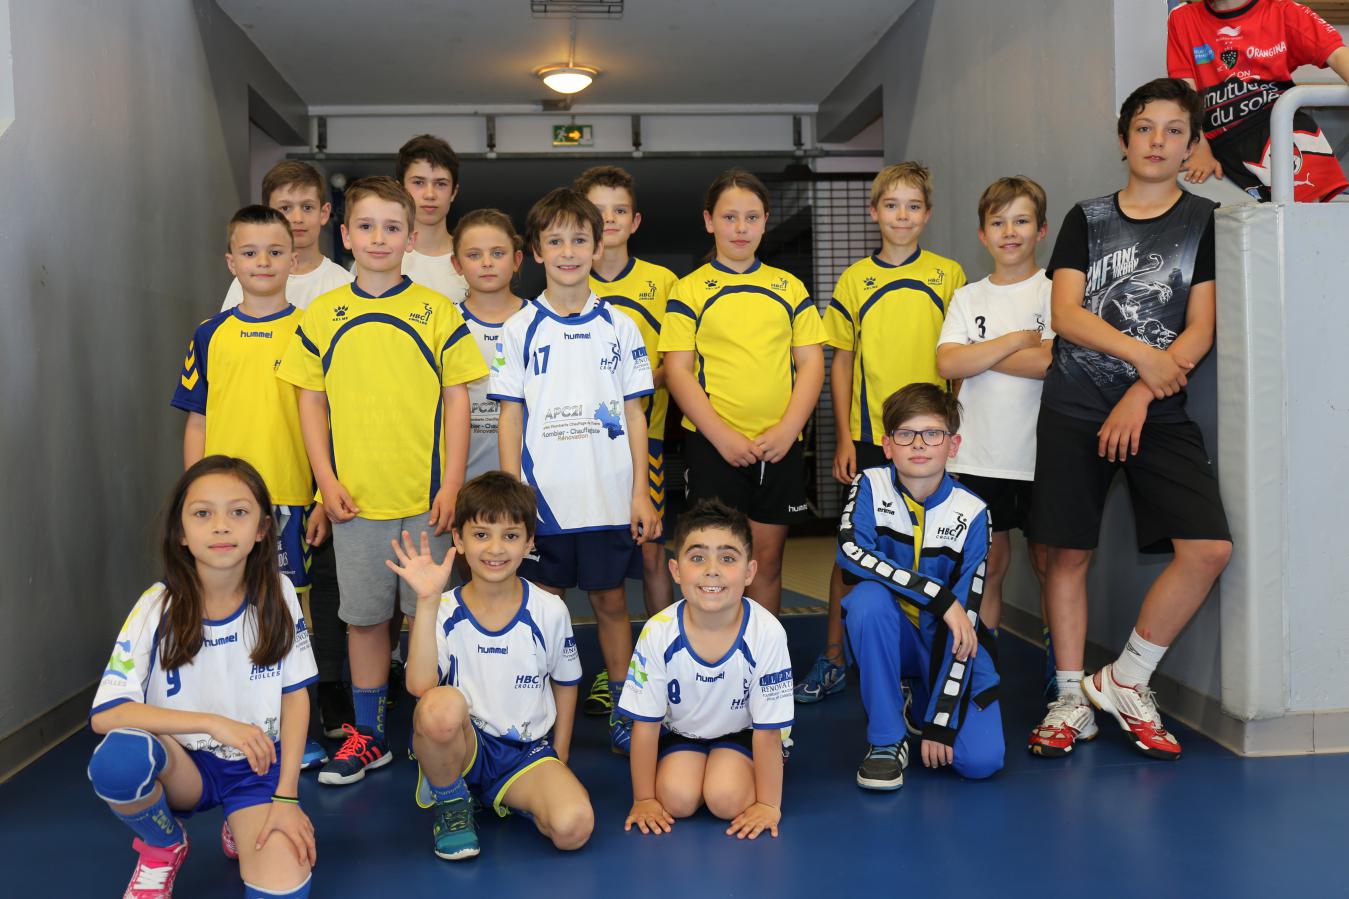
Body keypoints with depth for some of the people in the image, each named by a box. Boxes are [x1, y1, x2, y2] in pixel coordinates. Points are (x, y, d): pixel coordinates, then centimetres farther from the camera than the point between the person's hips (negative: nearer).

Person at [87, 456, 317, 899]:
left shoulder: (277, 595, -8)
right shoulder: (159, 608, -12)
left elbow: (295, 695, -2)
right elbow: (105, 715, -18)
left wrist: (286, 797, -8)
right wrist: (213, 723, -26)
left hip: (259, 765, 0)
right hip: (185, 764, 0)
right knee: (117, 758, -34)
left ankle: (245, 829, 13)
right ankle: (163, 847, 0)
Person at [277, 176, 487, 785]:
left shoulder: (436, 311, 1)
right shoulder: (321, 316, 6)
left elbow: (457, 399, 0)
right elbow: (311, 401, 8)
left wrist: (452, 485, -6)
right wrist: (327, 480, -2)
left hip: (425, 497, -2)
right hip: (355, 500, 2)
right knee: (365, 617, 11)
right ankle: (367, 735, 24)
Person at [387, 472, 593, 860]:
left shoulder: (550, 611, -3)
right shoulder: (443, 612, -7)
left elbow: (565, 682, 12)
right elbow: (419, 685, -24)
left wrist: (558, 759, 7)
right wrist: (427, 601, -27)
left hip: (527, 751, 1)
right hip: (461, 743, -1)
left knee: (574, 827, -28)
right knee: (442, 704, -37)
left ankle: (511, 796, 7)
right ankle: (450, 803, -5)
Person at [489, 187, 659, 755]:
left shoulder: (619, 327, 4)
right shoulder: (520, 329, 1)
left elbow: (635, 413, 5)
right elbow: (510, 415, 2)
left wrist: (641, 494, -1)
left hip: (610, 496, 1)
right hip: (544, 497, 0)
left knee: (611, 602, 9)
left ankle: (624, 712, 21)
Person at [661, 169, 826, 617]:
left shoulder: (789, 287, 10)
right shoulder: (689, 290, 2)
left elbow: (811, 363, 6)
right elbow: (678, 370, -4)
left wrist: (787, 430, -7)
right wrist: (722, 436, -13)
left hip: (779, 446, 3)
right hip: (712, 446, -2)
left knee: (767, 558, 10)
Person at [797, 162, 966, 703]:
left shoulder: (948, 275, 3)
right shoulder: (855, 279, 5)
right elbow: (841, 361, 7)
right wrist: (843, 436, 1)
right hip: (868, 436, 0)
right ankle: (832, 661, 16)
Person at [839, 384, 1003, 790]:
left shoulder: (971, 513, -14)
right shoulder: (871, 486, -11)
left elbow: (965, 615, -17)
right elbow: (849, 549, -32)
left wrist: (940, 723, -21)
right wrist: (939, 596, -35)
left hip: (947, 639, 0)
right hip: (889, 634, 0)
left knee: (980, 759, -19)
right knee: (868, 598, -34)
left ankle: (926, 697, 17)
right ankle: (886, 739, -16)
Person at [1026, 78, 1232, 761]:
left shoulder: (1204, 221, 7)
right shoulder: (1087, 218, 9)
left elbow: (1199, 330, -1)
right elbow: (1064, 313, -2)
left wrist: (1140, 398, -11)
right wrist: (1144, 355, -13)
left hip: (1157, 414, 0)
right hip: (1073, 410, 0)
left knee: (1209, 548, -14)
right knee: (1067, 553, 0)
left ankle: (1125, 680, 4)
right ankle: (1073, 702, 14)